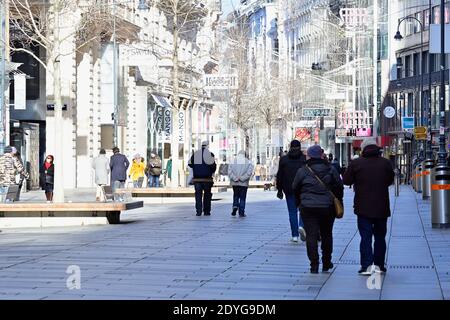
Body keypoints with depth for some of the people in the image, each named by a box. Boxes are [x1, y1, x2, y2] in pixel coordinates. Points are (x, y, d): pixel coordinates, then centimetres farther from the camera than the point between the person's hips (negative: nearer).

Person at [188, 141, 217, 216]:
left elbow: (190, 164, 8)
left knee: (198, 194, 3)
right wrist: (212, 172, 9)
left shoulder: (195, 154, 7)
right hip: (207, 178, -2)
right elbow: (213, 165, -11)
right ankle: (206, 211, 9)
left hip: (197, 178, 2)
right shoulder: (210, 154, -4)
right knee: (207, 195, 9)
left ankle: (198, 211, -6)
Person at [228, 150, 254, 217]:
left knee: (236, 196, 17)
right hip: (244, 183, -1)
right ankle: (241, 212, 1)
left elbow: (230, 172, -5)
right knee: (242, 198, 4)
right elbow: (249, 172, -12)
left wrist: (235, 178, -9)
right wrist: (242, 178, -12)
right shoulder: (248, 162, 1)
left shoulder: (233, 161, 5)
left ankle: (235, 206, -6)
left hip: (235, 183, 2)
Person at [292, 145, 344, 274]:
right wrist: (338, 201, 17)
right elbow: (339, 187, 3)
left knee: (311, 235, -1)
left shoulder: (303, 171, -6)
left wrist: (301, 200, 22)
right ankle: (326, 263, 24)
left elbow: (295, 188, 4)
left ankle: (314, 265, -8)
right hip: (328, 208, 3)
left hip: (308, 208, -2)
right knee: (327, 235, 16)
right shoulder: (331, 170, 0)